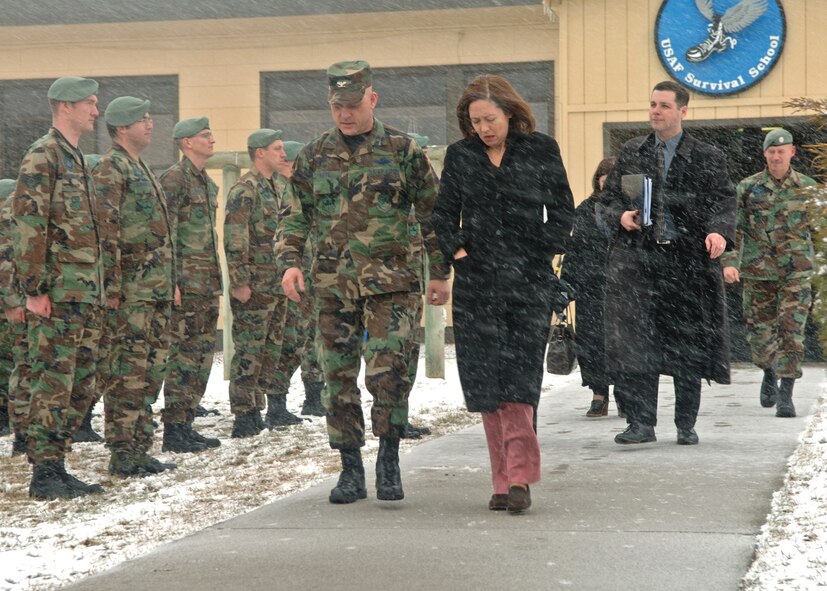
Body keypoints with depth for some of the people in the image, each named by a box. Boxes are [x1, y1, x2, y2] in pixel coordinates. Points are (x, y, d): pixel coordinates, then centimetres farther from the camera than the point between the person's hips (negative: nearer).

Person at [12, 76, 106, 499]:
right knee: (52, 384, -7)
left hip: (84, 294, 9)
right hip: (57, 295, -9)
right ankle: (44, 475, -2)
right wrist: (34, 289, -19)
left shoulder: (76, 160, 19)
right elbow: (26, 226, -16)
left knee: (81, 387, 10)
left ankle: (56, 468, 17)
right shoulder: (42, 157, -10)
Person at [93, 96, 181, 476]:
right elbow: (106, 230, -16)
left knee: (151, 370, 10)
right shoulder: (110, 168, -9)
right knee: (127, 372, -7)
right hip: (130, 291, -9)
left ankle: (140, 447, 16)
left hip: (157, 290, 10)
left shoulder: (142, 170, 21)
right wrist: (112, 285, -21)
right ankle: (122, 453, -4)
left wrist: (172, 283, 22)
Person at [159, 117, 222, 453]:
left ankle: (186, 424, 16)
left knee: (202, 353, 10)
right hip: (186, 282, -9)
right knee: (183, 353, -8)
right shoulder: (174, 179, -9)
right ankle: (173, 431, -5)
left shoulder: (207, 183, 19)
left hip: (208, 283, 9)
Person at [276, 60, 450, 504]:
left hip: (388, 283, -3)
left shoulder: (403, 150, 2)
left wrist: (439, 272, 4)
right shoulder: (314, 155, 9)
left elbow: (431, 213, 6)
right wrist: (289, 261, -3)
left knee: (388, 370, -14)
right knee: (337, 379, 5)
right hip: (331, 285, 3)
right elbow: (294, 215, 13)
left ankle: (389, 458, 2)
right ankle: (351, 469, 15)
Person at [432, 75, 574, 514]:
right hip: (477, 281, 3)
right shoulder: (460, 156, 10)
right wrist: (457, 251, 0)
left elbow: (561, 209, 8)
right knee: (485, 379, 0)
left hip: (529, 279, -2)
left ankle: (519, 477, -11)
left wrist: (544, 252, -2)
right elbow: (444, 213, 15)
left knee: (519, 378, -11)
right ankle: (504, 480, 7)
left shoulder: (541, 151, 5)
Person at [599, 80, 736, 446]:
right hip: (637, 258, 1)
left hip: (689, 259, -1)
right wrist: (621, 216, -5)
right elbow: (610, 197, 17)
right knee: (635, 342, -6)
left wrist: (719, 232, -19)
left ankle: (686, 426, 15)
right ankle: (641, 422, -1)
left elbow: (724, 202, 0)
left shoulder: (707, 158, 6)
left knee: (689, 344, 4)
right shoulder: (630, 153, 13)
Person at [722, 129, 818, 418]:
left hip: (796, 273, -1)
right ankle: (770, 376, 37)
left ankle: (786, 395, -7)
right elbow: (733, 227, -1)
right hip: (758, 273, 1)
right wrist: (729, 262, -13)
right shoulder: (747, 188, 1)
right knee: (760, 331, 9)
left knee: (791, 331, -9)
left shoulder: (808, 187, 4)